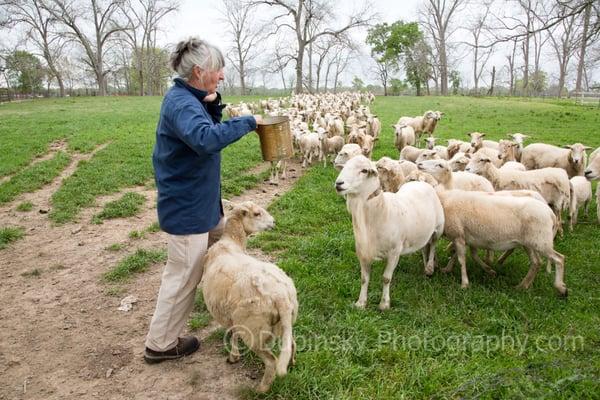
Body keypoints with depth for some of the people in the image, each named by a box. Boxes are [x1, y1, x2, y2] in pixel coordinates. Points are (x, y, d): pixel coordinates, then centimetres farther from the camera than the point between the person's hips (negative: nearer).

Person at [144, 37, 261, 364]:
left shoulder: (188, 98, 7)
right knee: (183, 276, 3)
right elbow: (206, 139, -43)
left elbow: (211, 128, 12)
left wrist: (213, 104, -7)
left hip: (202, 201, 11)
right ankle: (160, 344, 21)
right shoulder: (181, 103, -25)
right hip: (187, 207, -11)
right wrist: (248, 121, -31)